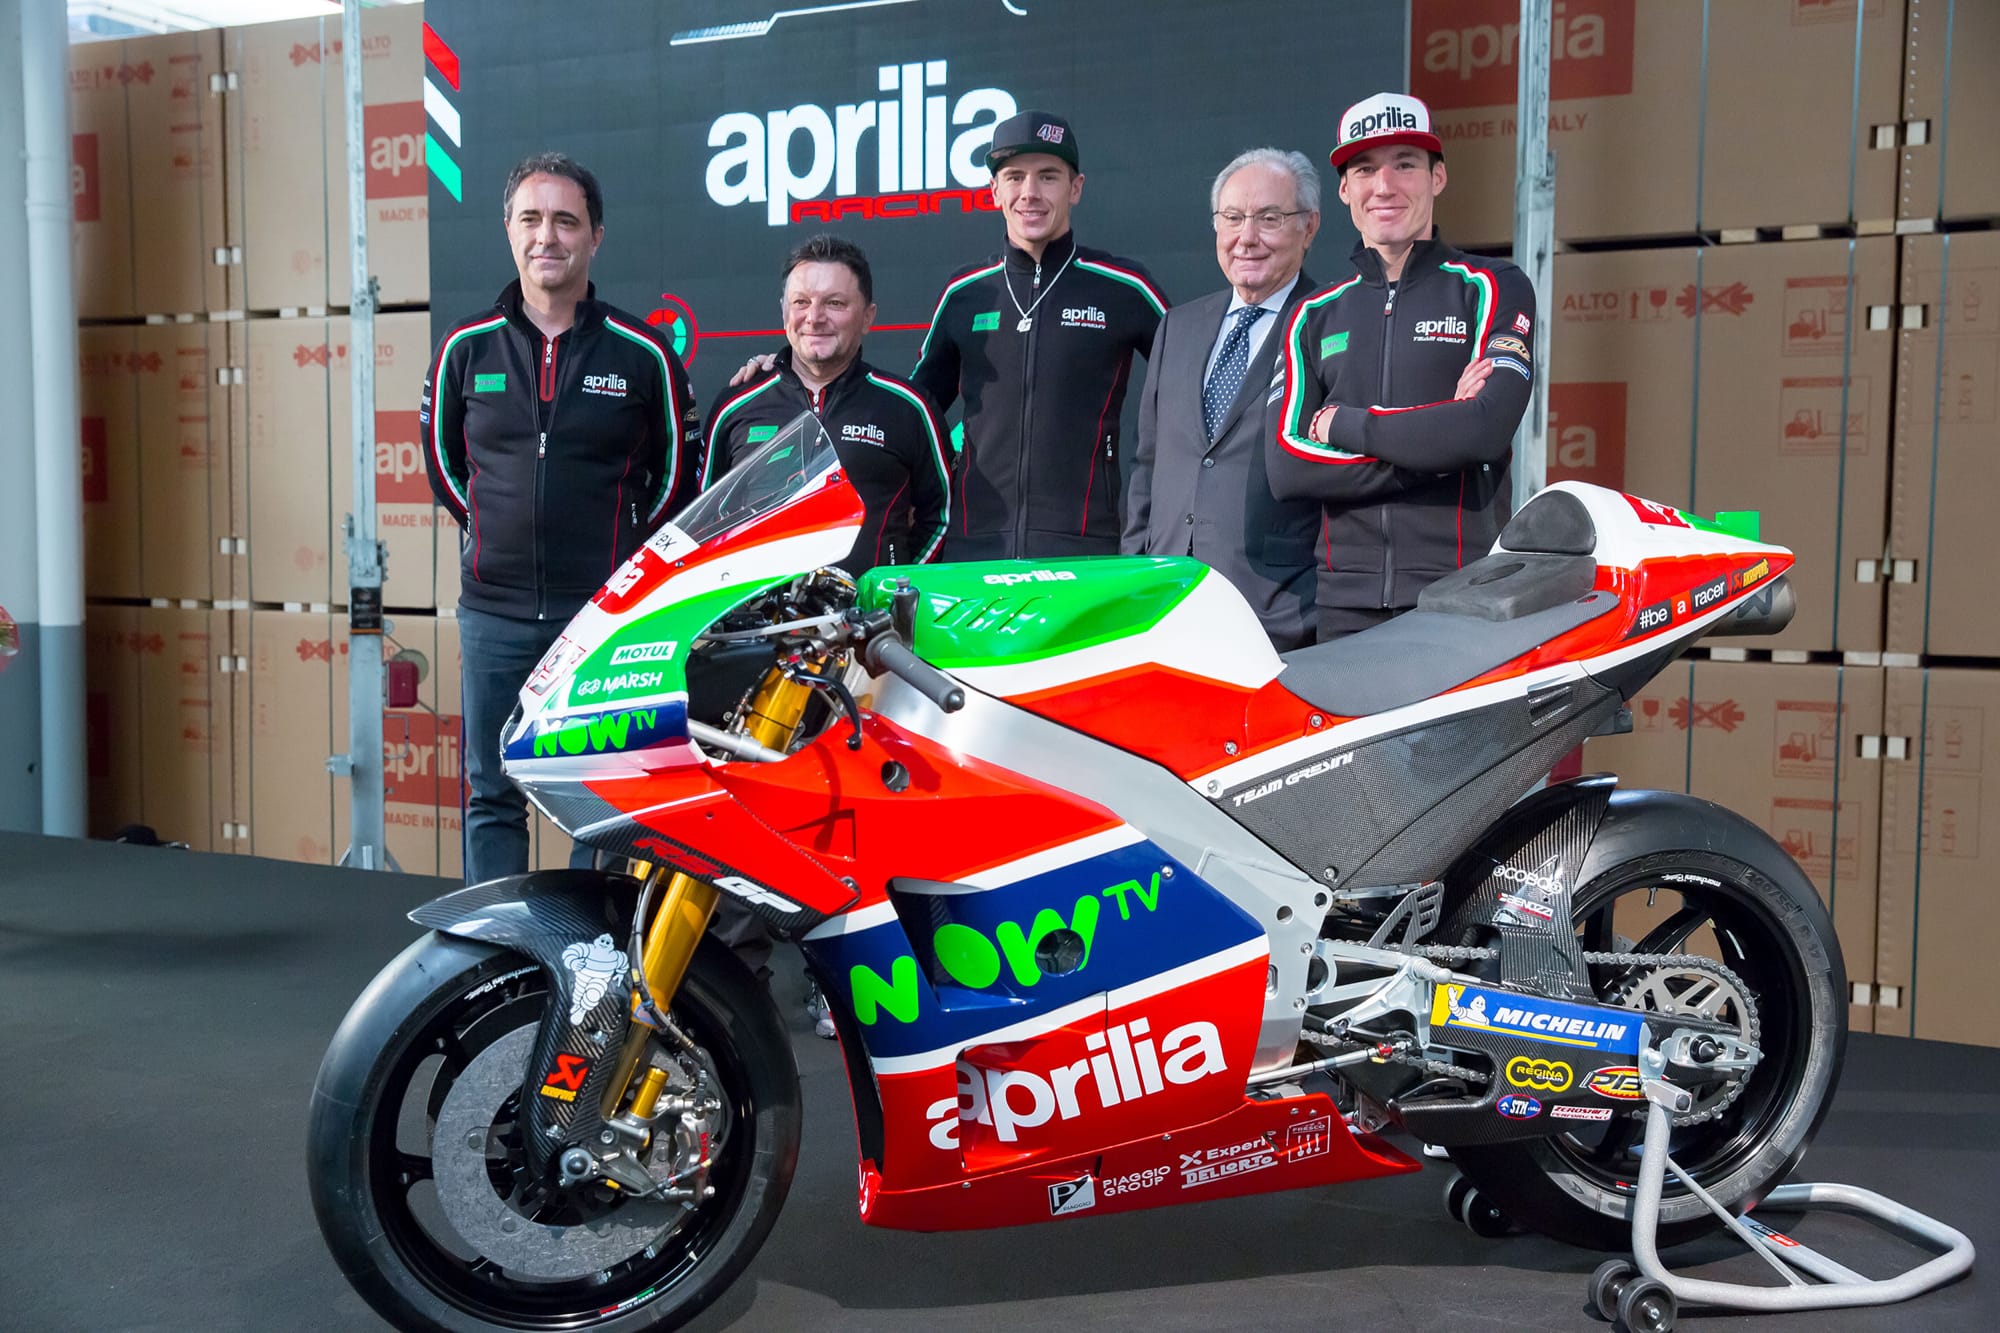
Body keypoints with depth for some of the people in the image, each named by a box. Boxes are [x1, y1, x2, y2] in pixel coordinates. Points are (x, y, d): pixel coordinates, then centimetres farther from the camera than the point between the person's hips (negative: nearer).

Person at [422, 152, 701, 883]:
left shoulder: (643, 352, -1)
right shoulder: (465, 347, 4)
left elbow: (679, 466, 10)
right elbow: (441, 454, 18)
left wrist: (629, 547, 9)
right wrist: (493, 530, 13)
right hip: (494, 613, 2)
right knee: (491, 796, 9)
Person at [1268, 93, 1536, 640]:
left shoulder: (1494, 288, 5)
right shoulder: (1315, 316, 14)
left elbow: (1487, 428, -12)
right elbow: (1287, 467, 1)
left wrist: (1343, 424, -5)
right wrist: (1430, 449, -9)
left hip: (1463, 597, -3)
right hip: (1345, 600, 3)